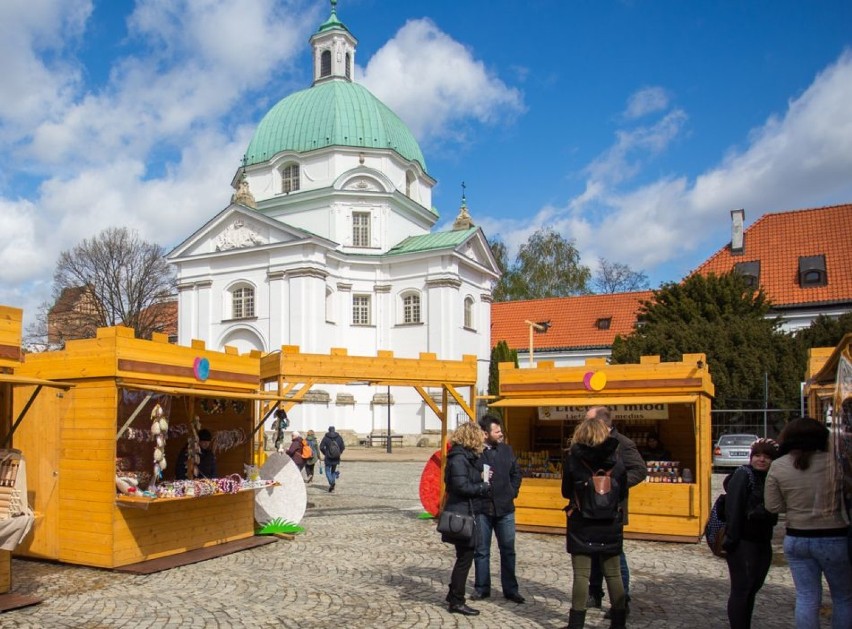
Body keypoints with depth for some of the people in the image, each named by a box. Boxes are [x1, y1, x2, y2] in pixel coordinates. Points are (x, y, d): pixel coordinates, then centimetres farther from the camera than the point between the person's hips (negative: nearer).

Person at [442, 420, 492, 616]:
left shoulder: (467, 456, 13)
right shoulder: (459, 458, -18)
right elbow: (462, 486, -24)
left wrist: (481, 479, 1)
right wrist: (484, 486, -13)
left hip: (466, 513, 10)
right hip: (461, 514, -10)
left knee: (465, 555, 19)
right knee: (465, 557, -1)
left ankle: (453, 593, 31)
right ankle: (456, 602, 10)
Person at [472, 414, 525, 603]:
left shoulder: (506, 450, 5)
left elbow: (516, 473, 15)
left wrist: (512, 492, 7)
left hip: (505, 508, 4)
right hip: (482, 509, -4)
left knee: (508, 550, 10)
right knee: (481, 551, 9)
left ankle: (510, 589, 23)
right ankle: (482, 588, 24)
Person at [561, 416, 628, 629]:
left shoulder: (573, 458, -8)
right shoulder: (616, 459, -3)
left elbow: (566, 492, 2)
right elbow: (623, 494, 5)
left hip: (582, 526, -2)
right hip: (610, 526, 2)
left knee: (581, 575, 4)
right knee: (614, 575, 12)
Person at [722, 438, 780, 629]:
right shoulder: (743, 475, -11)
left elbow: (774, 509, 16)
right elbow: (733, 508, -17)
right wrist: (731, 538, -22)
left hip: (763, 541, 7)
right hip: (743, 541, -7)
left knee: (753, 588, 16)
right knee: (741, 589, -1)